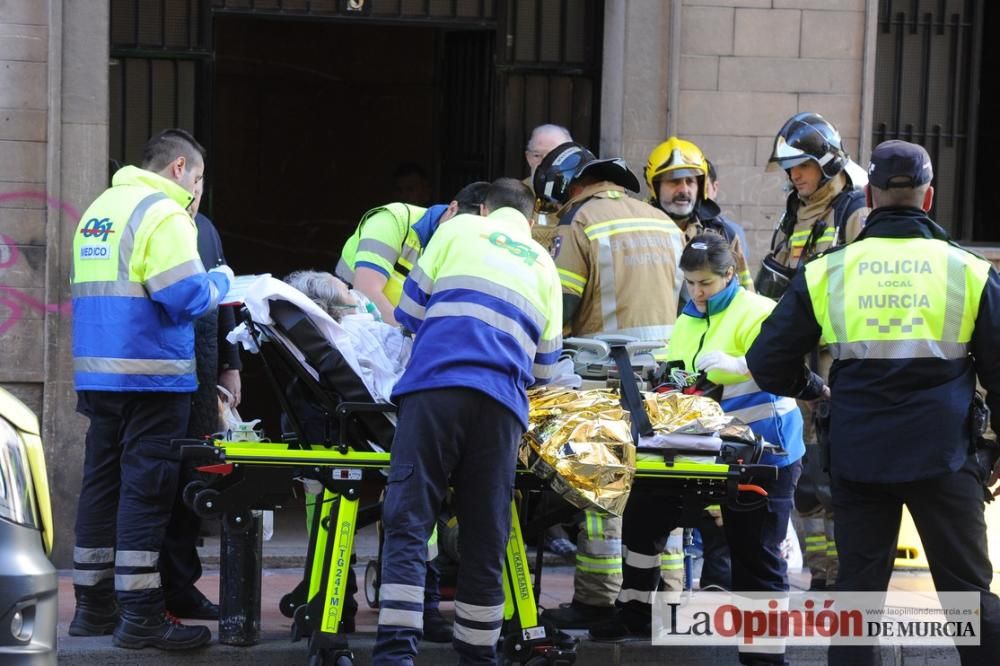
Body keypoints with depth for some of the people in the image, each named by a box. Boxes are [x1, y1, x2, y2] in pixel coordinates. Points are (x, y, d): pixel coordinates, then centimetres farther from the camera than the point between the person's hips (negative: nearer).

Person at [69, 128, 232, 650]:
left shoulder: (99, 210, 17)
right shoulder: (163, 215, -11)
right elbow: (187, 298, -18)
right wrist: (221, 281, 1)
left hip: (98, 373, 8)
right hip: (151, 377, -8)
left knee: (102, 484, 13)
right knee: (145, 490, -6)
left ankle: (92, 606, 17)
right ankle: (140, 616, -6)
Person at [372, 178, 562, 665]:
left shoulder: (460, 229, 19)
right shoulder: (544, 265, 26)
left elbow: (410, 311, 18)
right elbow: (544, 365, 26)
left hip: (436, 385, -2)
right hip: (502, 404, 3)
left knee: (408, 525, -8)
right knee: (485, 542, 7)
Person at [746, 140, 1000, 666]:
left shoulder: (826, 272, 0)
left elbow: (768, 361, 3)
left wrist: (812, 389, 23)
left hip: (859, 458, 1)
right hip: (944, 457, -1)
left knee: (857, 592, 9)